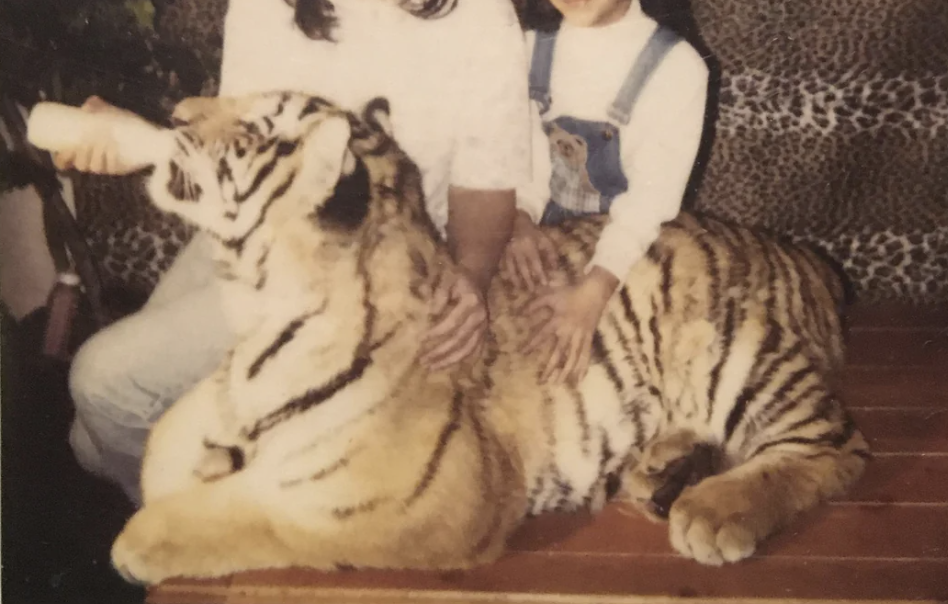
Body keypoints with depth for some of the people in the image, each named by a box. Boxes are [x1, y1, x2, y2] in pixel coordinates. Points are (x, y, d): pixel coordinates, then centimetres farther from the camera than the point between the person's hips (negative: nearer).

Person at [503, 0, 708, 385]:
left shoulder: (676, 67, -14)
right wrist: (520, 220, -27)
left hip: (630, 255, -3)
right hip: (548, 239, 3)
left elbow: (652, 197, -20)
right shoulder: (533, 47, 0)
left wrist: (594, 289, -35)